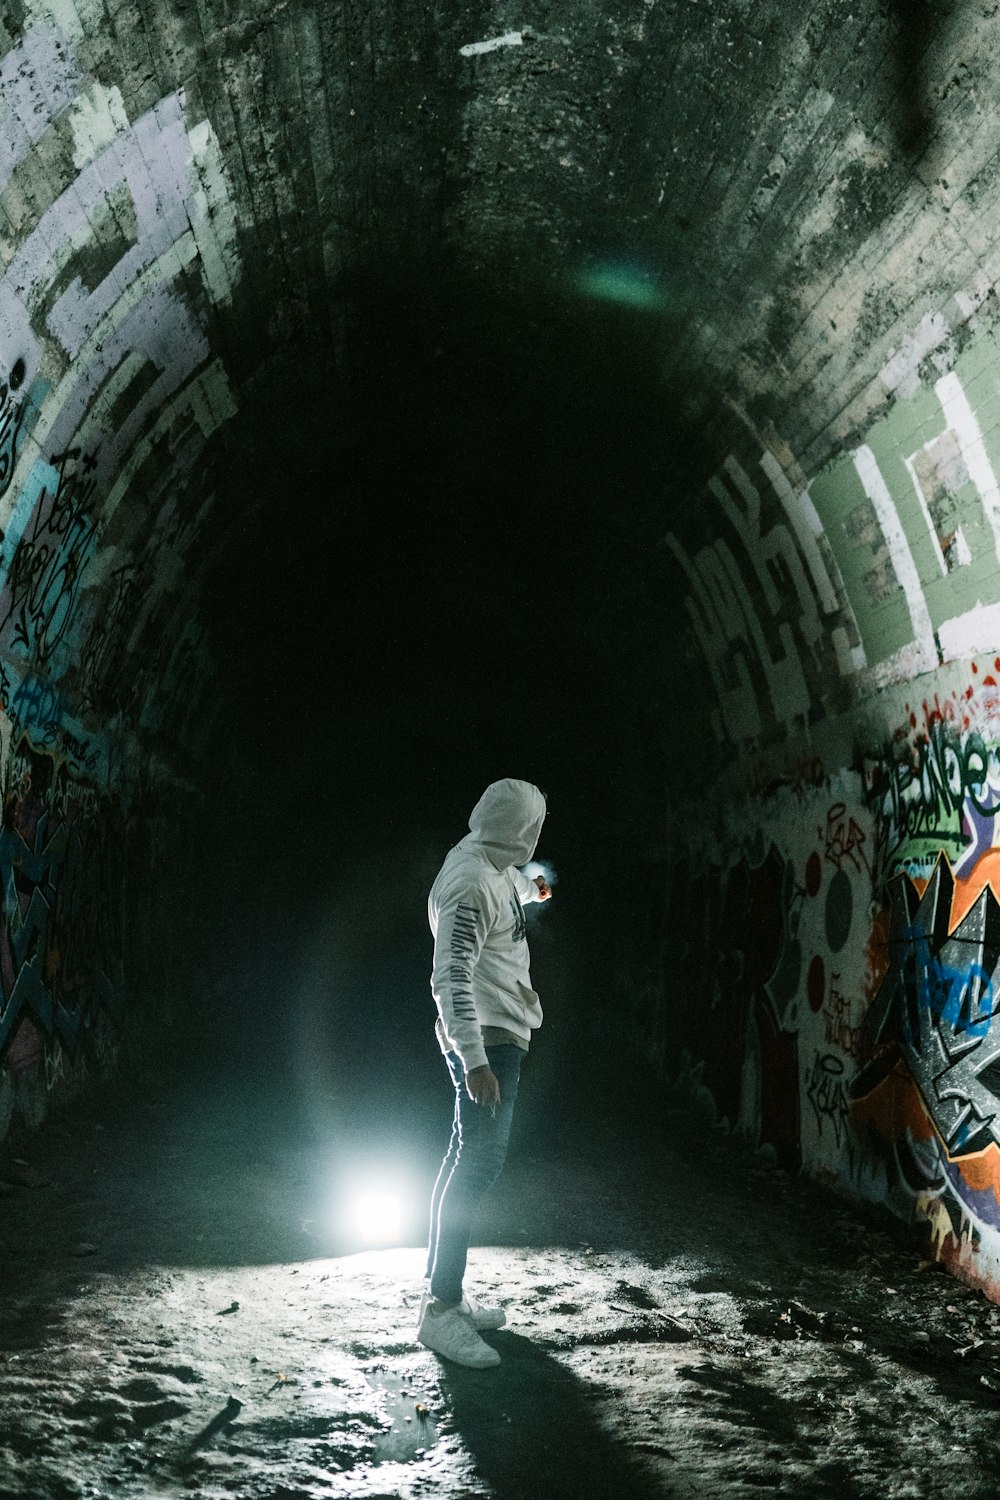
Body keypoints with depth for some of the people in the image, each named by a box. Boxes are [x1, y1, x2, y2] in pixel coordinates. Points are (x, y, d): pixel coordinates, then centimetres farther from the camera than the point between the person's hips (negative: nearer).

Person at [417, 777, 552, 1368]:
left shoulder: (494, 868, 9)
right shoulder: (470, 884, -21)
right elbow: (451, 978, -27)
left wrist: (532, 886, 57)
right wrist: (475, 1061, -31)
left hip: (498, 1036, 11)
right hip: (487, 1039, -11)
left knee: (469, 1159, 14)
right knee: (479, 1162, -12)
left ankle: (447, 1293, 23)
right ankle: (441, 1309, -10)